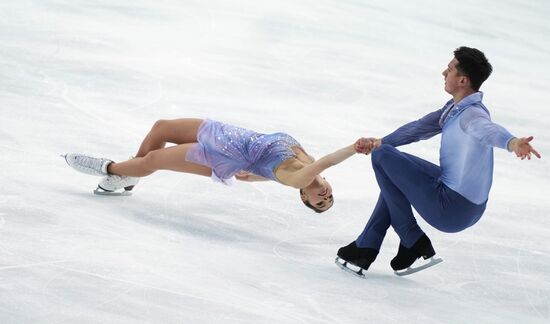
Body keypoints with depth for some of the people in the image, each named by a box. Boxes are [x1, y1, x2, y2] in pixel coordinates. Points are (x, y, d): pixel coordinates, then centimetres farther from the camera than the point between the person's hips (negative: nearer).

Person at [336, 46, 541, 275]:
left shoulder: (472, 114, -22)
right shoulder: (454, 108, 9)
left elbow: (490, 130, -44)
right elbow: (420, 128, 21)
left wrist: (513, 143, -66)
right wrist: (379, 142, 19)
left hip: (452, 210, -10)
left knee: (382, 156, -6)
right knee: (395, 175, 31)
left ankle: (413, 242, 1)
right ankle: (365, 248, 30)